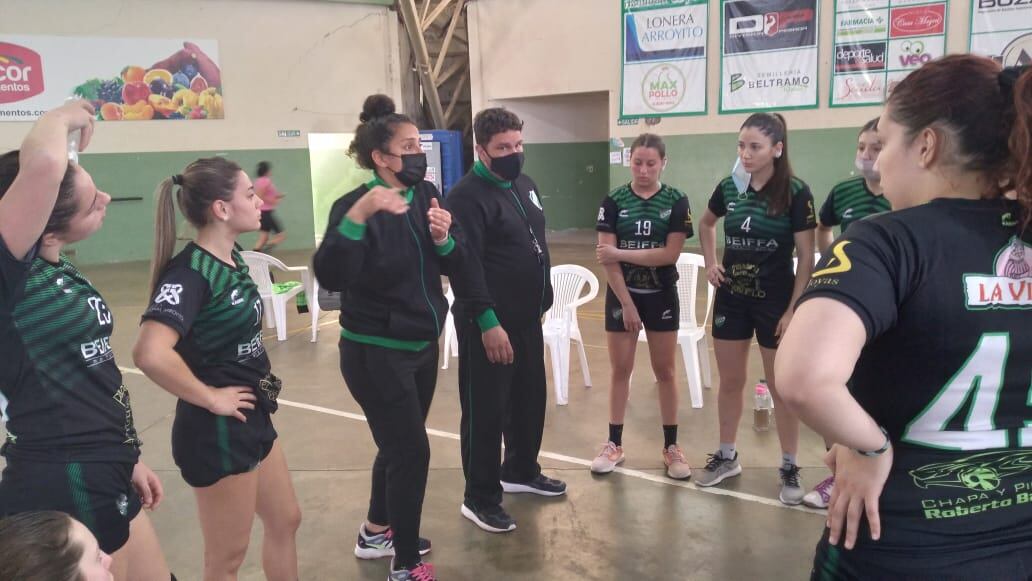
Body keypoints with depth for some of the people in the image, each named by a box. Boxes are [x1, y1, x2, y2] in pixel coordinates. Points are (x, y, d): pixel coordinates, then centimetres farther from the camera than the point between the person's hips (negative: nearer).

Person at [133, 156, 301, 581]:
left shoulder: (231, 259, 3)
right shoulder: (190, 271, -23)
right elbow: (150, 353, -37)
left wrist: (256, 379, 8)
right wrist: (209, 398, -24)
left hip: (252, 418, 9)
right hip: (217, 430, -9)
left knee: (285, 522, 22)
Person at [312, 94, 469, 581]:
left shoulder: (427, 195, 2)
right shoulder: (356, 204, -17)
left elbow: (456, 268, 5)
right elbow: (330, 277, -31)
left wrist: (443, 239, -16)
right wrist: (357, 216, -42)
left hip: (422, 346, 7)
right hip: (375, 354, -7)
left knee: (398, 445, 20)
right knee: (412, 451, -3)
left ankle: (376, 532, 42)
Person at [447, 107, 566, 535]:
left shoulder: (524, 185, 11)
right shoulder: (466, 196, -17)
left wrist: (540, 303, 17)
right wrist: (488, 323, -25)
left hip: (527, 318, 9)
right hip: (488, 323, -9)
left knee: (530, 399, 19)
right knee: (486, 411, 1)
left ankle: (521, 472, 39)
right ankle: (480, 498, 15)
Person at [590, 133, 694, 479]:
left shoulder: (676, 202, -5)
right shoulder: (614, 201, -5)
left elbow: (670, 254, -14)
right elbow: (607, 258, -9)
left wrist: (621, 253, -17)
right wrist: (627, 304, -12)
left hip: (662, 297, 0)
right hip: (621, 296, 0)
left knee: (665, 371, 8)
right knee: (620, 370, 8)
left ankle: (671, 446, 18)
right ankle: (614, 444, 18)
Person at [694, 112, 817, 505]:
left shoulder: (795, 192, -13)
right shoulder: (729, 188, 0)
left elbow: (806, 257, -11)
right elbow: (706, 224, 20)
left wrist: (793, 309, -14)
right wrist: (711, 263, 6)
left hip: (775, 301, -4)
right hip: (731, 298, 4)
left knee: (782, 388, 6)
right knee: (730, 382, 13)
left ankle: (789, 468, 20)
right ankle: (727, 456, 28)